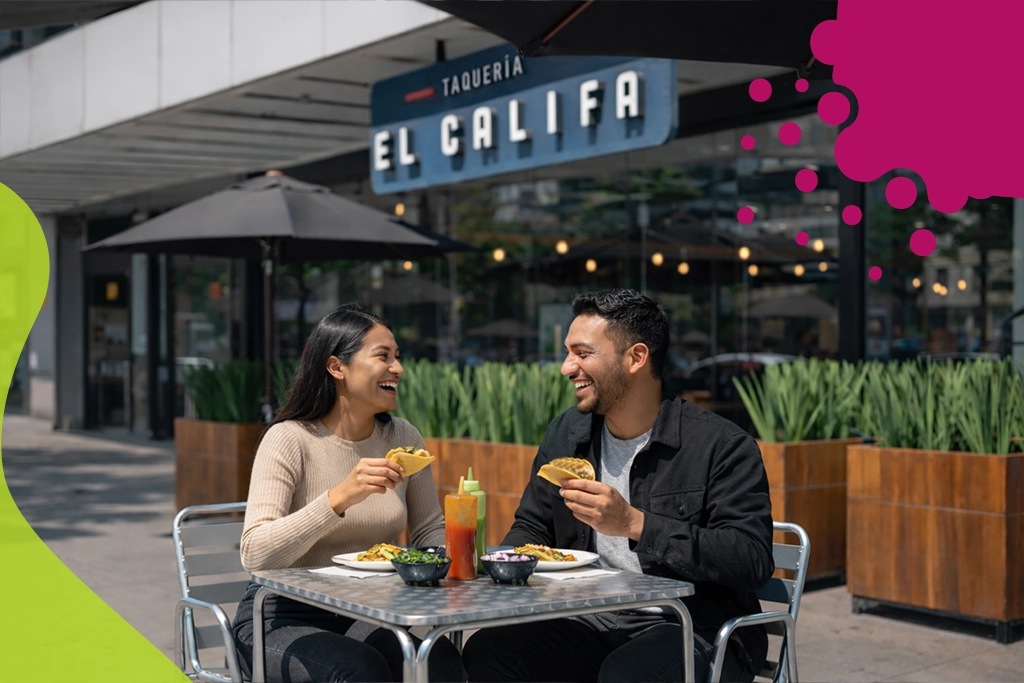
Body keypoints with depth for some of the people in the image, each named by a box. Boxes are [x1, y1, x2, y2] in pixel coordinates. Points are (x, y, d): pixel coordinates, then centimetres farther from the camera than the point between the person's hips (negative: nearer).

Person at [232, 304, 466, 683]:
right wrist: (339, 498, -34)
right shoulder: (289, 440, -13)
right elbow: (255, 555, -23)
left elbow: (430, 531, 13)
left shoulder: (403, 438, 4)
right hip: (288, 618, -4)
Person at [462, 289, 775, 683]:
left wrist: (634, 523, -25)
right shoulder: (564, 435, 10)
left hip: (692, 631, -5)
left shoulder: (723, 447, -10)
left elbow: (752, 561, -20)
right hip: (590, 624, 5)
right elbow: (531, 528, 20)